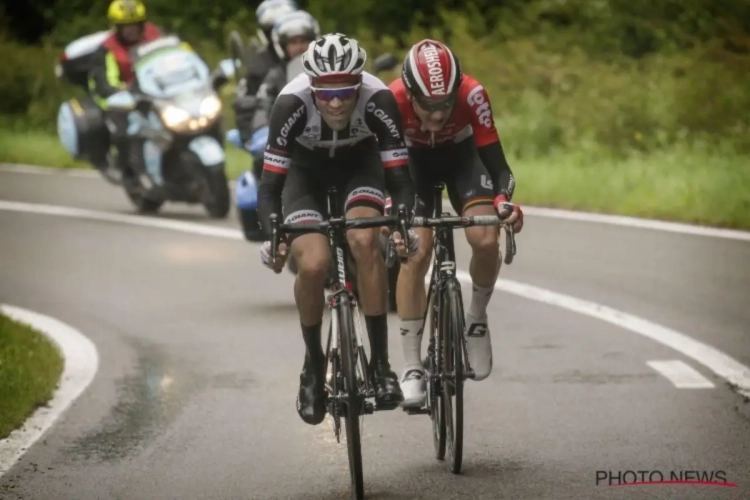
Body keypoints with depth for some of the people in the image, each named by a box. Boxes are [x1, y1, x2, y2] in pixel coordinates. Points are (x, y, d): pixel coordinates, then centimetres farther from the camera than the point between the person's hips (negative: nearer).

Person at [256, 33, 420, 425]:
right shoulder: (291, 104, -36)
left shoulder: (379, 101, -34)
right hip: (306, 169, 0)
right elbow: (270, 184, -31)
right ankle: (313, 364, 3)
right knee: (313, 264, -22)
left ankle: (380, 363, -20)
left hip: (359, 162, 0)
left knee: (363, 240, -29)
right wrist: (272, 237, -46)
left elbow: (399, 176, -28)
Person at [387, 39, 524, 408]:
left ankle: (476, 319, 6)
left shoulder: (472, 95, -35)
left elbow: (496, 162, -31)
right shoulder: (393, 101, -36)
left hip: (462, 153, 0)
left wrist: (505, 201, -50)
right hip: (413, 159, 0)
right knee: (416, 252, -18)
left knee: (486, 240, -23)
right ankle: (412, 368, -11)